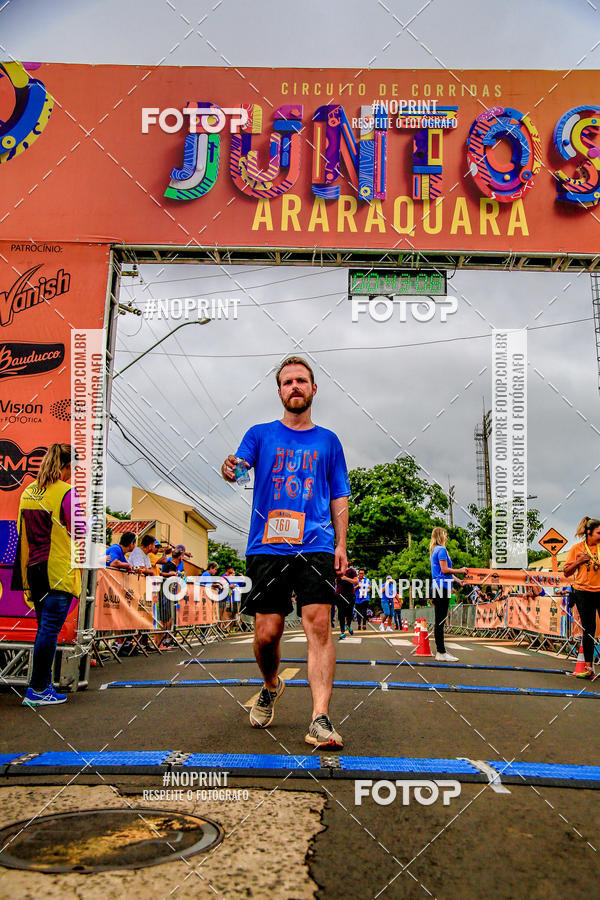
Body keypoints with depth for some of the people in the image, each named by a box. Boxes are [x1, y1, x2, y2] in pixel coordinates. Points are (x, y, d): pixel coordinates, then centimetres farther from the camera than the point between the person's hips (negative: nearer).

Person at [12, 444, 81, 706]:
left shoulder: (28, 491, 10)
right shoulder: (67, 493, -13)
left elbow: (23, 530, 18)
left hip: (33, 569, 7)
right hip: (60, 571, -7)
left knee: (45, 628, 16)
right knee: (50, 630, -2)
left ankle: (43, 685, 22)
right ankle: (37, 690, 3)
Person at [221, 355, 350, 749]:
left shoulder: (328, 440, 16)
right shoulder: (261, 434, 14)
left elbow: (339, 498, 17)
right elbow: (240, 463, -4)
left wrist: (341, 546, 6)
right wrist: (230, 467, -28)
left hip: (316, 547, 0)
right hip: (267, 547, 0)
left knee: (319, 625, -15)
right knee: (266, 633, 0)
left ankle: (321, 720, -14)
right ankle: (272, 687, 31)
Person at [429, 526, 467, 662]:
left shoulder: (435, 550, 20)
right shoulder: (442, 549, -9)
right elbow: (445, 570, -16)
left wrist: (457, 580, 27)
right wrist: (460, 571, -5)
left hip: (438, 587, 10)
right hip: (442, 586, -10)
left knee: (439, 620, 11)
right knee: (440, 620, -9)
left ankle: (440, 651, 15)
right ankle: (441, 653, -8)